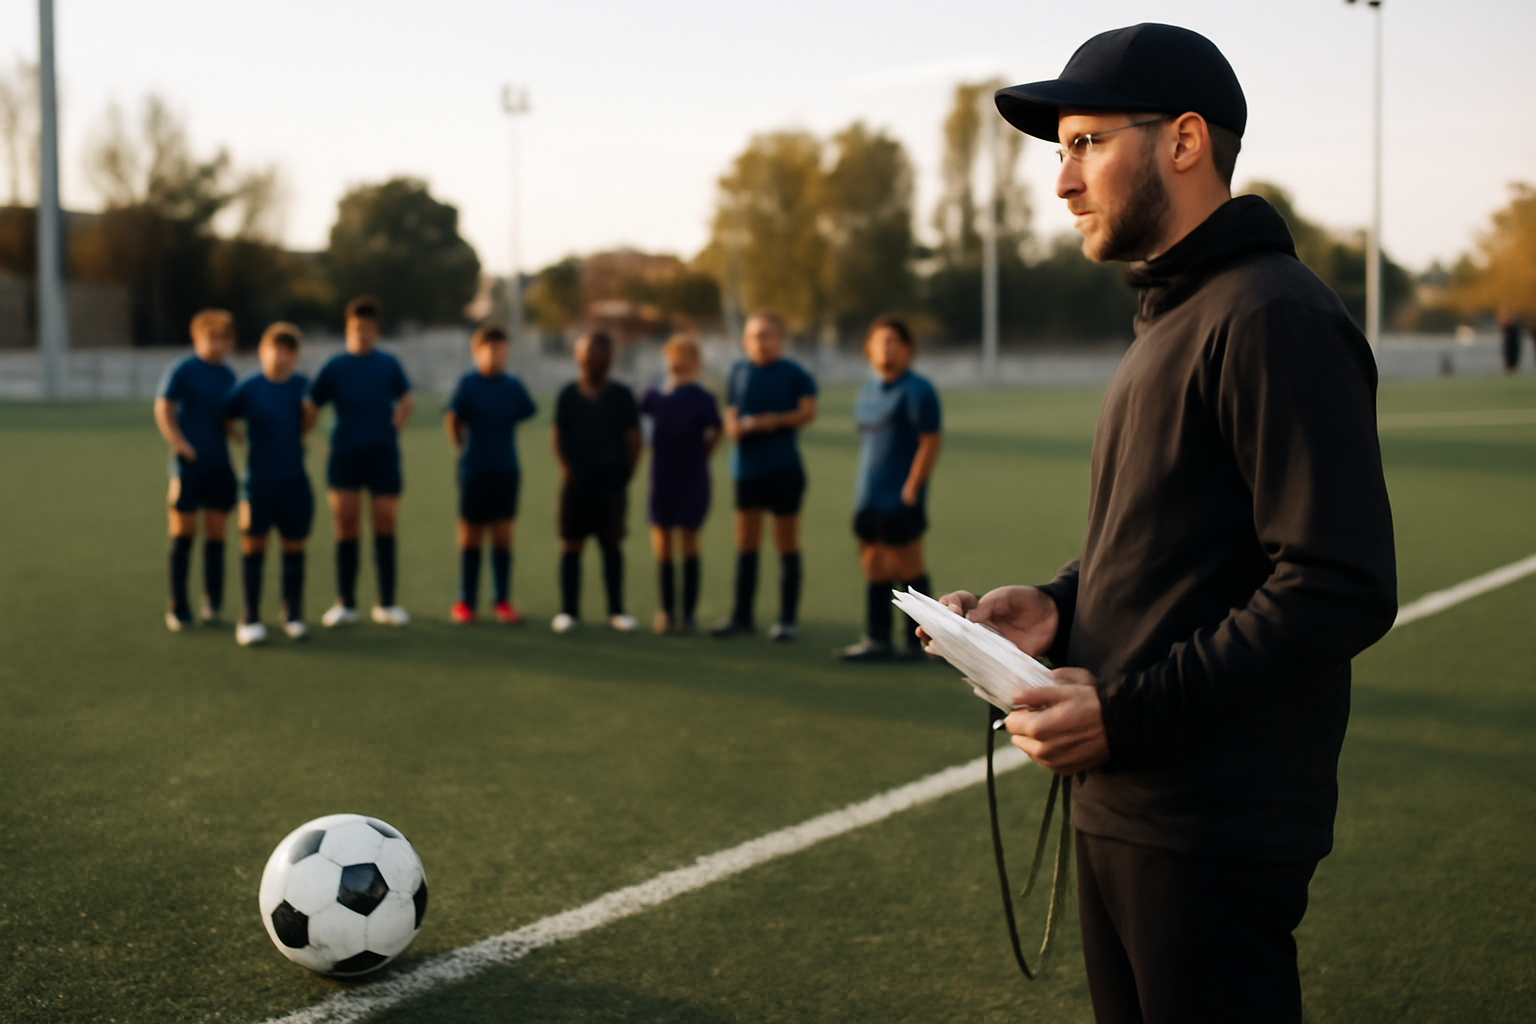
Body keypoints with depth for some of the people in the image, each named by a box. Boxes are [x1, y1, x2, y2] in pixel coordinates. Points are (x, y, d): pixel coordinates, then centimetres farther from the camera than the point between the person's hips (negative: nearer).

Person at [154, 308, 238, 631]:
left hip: (219, 467, 4)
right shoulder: (181, 370, -6)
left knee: (215, 535, 6)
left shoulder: (228, 376, 10)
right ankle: (178, 610, 6)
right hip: (189, 466, -4)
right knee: (183, 534, 0)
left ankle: (212, 604, 15)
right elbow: (163, 410, -10)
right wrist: (180, 444, -20)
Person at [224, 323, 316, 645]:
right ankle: (250, 619, 6)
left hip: (294, 482, 2)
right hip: (258, 482, -2)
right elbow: (225, 419, 3)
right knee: (253, 546, 0)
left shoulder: (302, 387, 1)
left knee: (294, 546, 8)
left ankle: (293, 615, 20)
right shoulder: (248, 388, -5)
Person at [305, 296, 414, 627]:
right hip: (344, 458, -1)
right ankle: (345, 604, 7)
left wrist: (393, 428, 6)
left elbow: (406, 401, 19)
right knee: (346, 528, 0)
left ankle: (386, 604, 11)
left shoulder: (388, 364, 9)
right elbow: (309, 408, 4)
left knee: (385, 528, 3)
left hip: (383, 457, 1)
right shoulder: (335, 366, 4)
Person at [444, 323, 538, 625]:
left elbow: (525, 416, 10)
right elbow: (452, 419, -3)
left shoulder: (513, 386, 1)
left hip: (506, 472, 2)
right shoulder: (467, 384, -7)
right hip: (474, 472, -2)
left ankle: (503, 600, 12)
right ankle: (465, 602, 15)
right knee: (470, 536, 6)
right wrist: (464, 450, 2)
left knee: (503, 537, 3)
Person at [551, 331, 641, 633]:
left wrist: (626, 472, -1)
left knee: (612, 545, 4)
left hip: (611, 483, 0)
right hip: (577, 483, 0)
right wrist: (565, 467, -8)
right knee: (571, 546, 2)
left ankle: (616, 610, 12)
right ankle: (569, 611, 9)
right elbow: (557, 435, 5)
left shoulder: (621, 395, 2)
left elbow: (633, 437, 3)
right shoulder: (569, 395, 4)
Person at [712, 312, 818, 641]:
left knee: (787, 543, 3)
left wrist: (776, 420, -19)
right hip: (747, 466, 4)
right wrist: (736, 426, -11)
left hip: (784, 468, -4)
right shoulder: (739, 371, 9)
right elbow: (731, 416, 11)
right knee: (746, 543, 9)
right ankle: (742, 615, 17)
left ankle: (787, 619, 8)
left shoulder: (793, 373, -3)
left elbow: (808, 411, -9)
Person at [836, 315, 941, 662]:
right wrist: (862, 487, 14)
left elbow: (930, 442, -14)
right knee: (873, 564, 9)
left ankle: (919, 641, 8)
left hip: (900, 499, -8)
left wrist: (911, 489, -17)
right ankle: (877, 640, 15)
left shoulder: (916, 390, -10)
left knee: (908, 567, -1)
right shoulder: (869, 390, 14)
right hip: (869, 498, 8)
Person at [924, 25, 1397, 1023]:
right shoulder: (1169, 320, 16)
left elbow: (1341, 588, -22)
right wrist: (1059, 605, 5)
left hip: (1213, 832, -10)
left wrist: (1130, 712, -21)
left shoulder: (1276, 318, -16)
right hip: (1120, 809, 10)